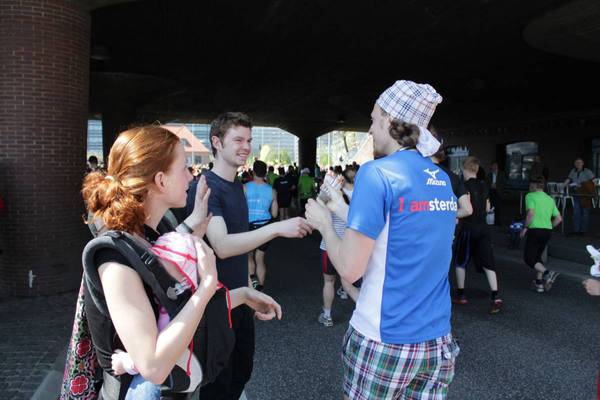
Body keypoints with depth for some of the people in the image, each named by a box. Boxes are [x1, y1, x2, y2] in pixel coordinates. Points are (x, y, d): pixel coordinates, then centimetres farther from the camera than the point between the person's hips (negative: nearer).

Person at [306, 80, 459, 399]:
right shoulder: (443, 180, 5)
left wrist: (324, 223, -2)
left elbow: (350, 269, -18)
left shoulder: (377, 173, -17)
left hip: (383, 339, -6)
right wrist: (349, 214, 17)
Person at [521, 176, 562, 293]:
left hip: (535, 230, -7)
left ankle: (547, 273, -22)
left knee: (528, 258, -1)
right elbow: (559, 218, 12)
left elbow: (531, 214, -17)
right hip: (548, 231, 7)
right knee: (537, 256, 19)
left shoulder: (530, 196, -3)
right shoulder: (550, 199, 16)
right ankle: (539, 283, 19)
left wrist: (525, 228, -9)